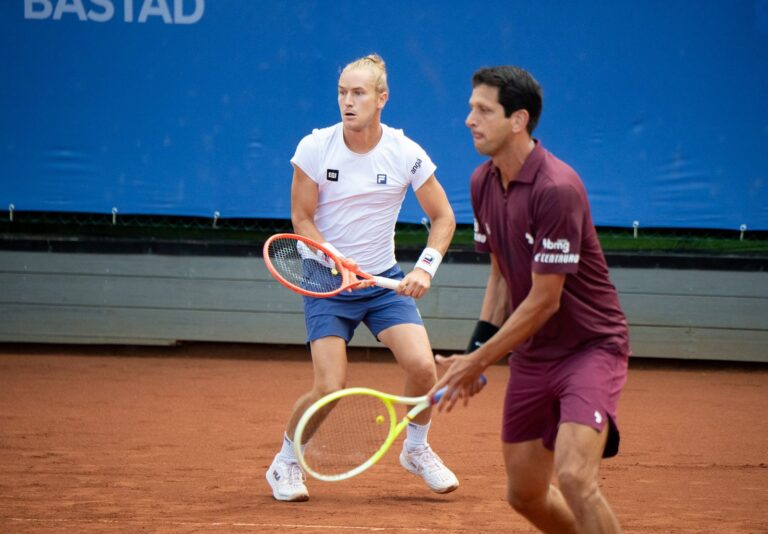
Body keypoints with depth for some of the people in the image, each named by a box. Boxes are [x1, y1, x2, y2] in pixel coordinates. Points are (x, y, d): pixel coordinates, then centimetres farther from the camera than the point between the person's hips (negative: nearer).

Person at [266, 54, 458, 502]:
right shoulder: (315, 148, -11)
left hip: (385, 279, 2)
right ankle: (285, 464, 13)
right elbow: (302, 220, -4)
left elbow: (443, 218, 2)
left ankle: (417, 449, 13)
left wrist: (426, 267, -13)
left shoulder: (406, 154, -8)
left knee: (423, 367, -17)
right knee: (330, 390, -14)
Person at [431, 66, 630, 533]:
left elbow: (544, 301, -21)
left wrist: (478, 362, -14)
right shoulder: (483, 183, 2)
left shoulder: (558, 188, -24)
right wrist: (476, 351, 4)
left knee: (574, 478, -26)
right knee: (525, 493, 11)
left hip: (591, 346, -8)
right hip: (531, 355, 8)